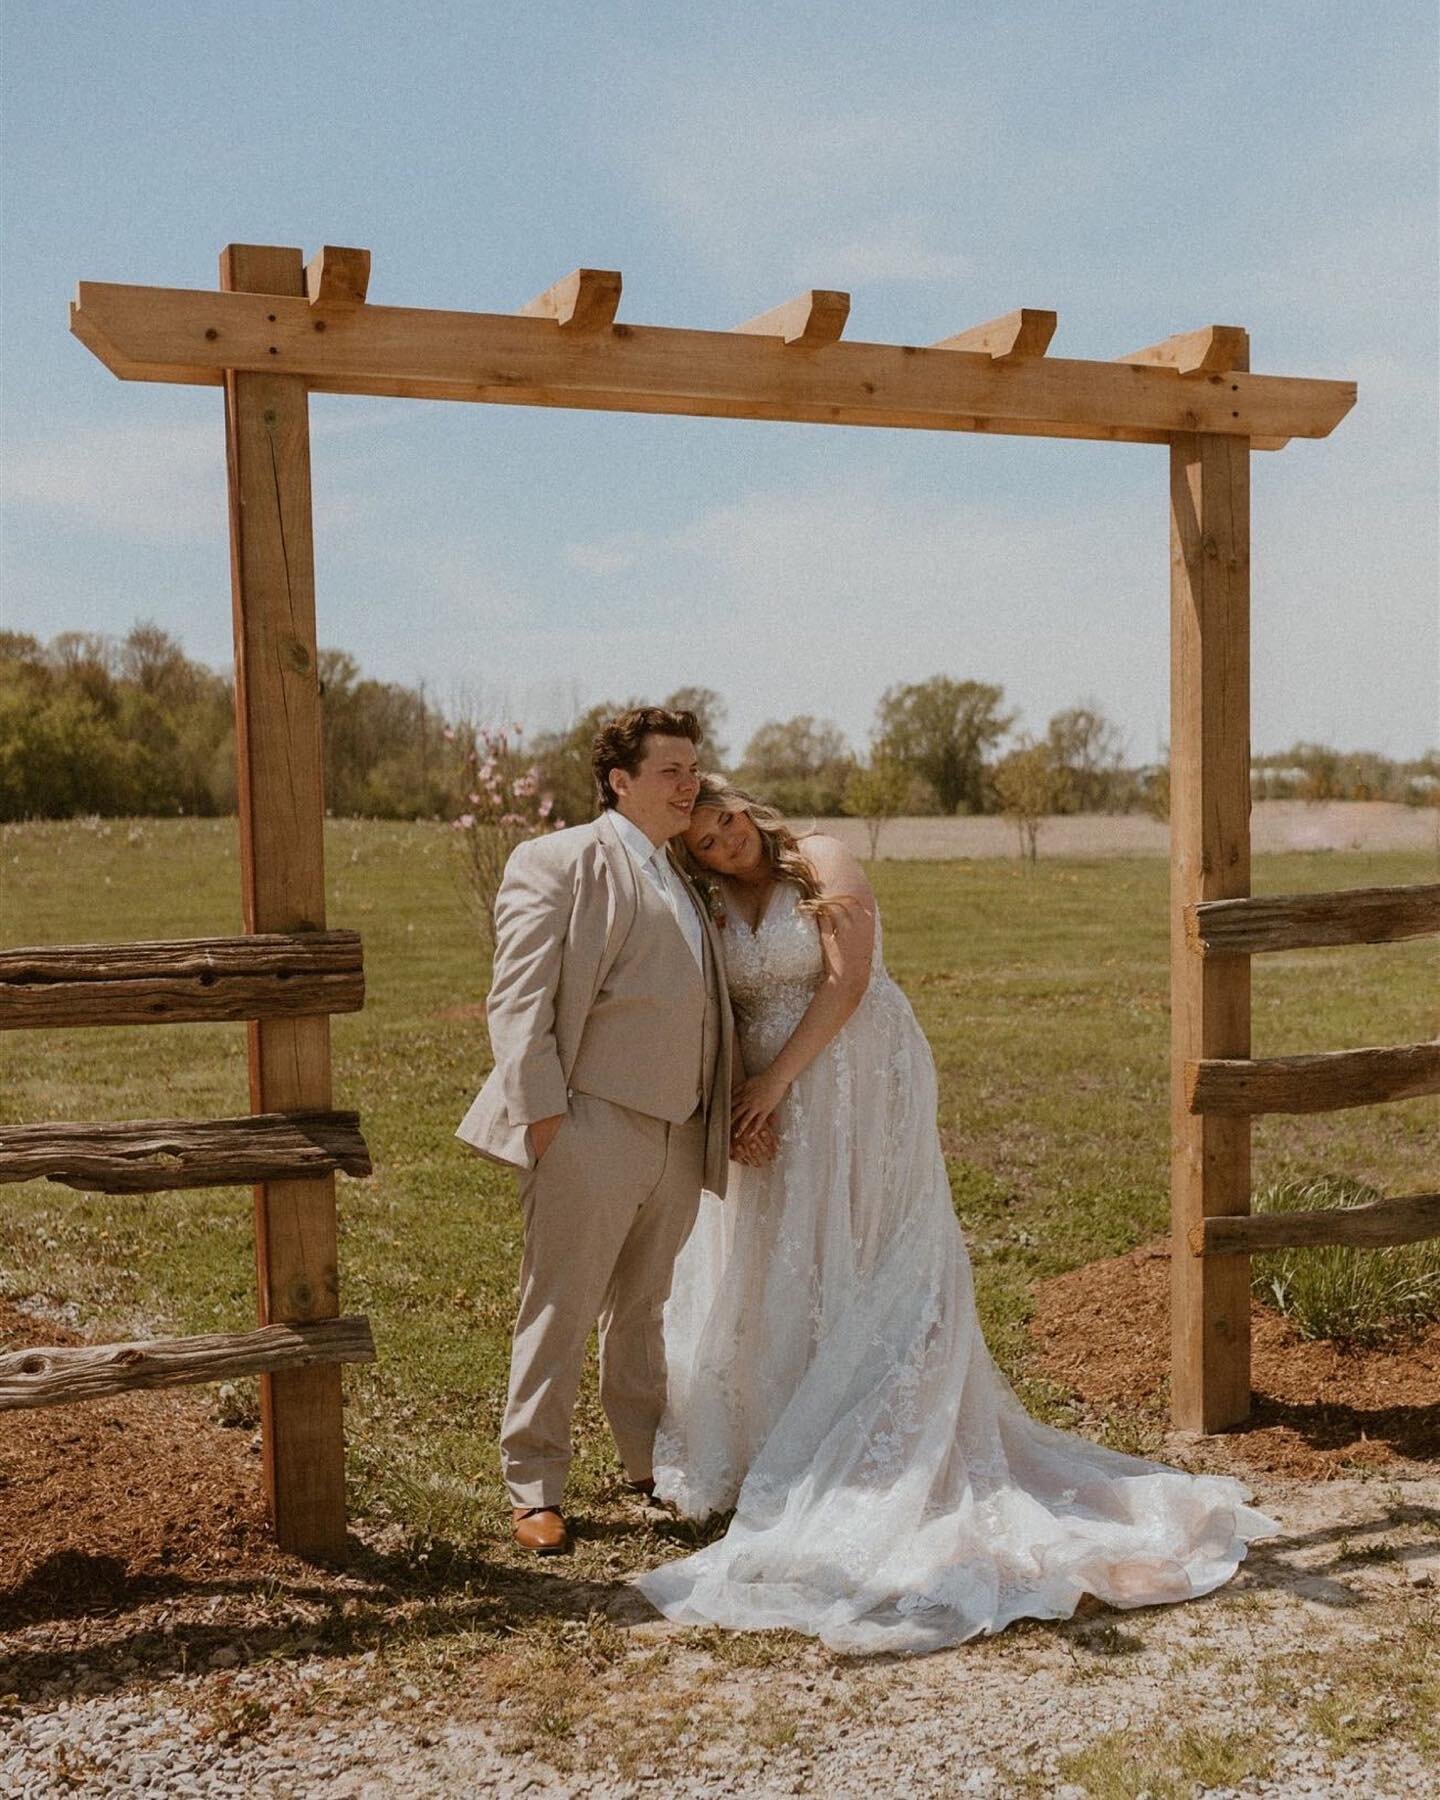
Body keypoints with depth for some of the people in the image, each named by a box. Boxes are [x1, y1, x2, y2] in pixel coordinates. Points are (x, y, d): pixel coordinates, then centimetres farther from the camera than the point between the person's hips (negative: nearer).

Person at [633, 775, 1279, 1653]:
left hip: (863, 1090, -5)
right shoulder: (707, 903, 8)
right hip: (773, 1104, 5)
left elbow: (846, 982, -15)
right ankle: (770, 1450, 18)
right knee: (771, 1275, 7)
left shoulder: (820, 862, -7)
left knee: (868, 1274, -1)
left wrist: (778, 1077, -16)